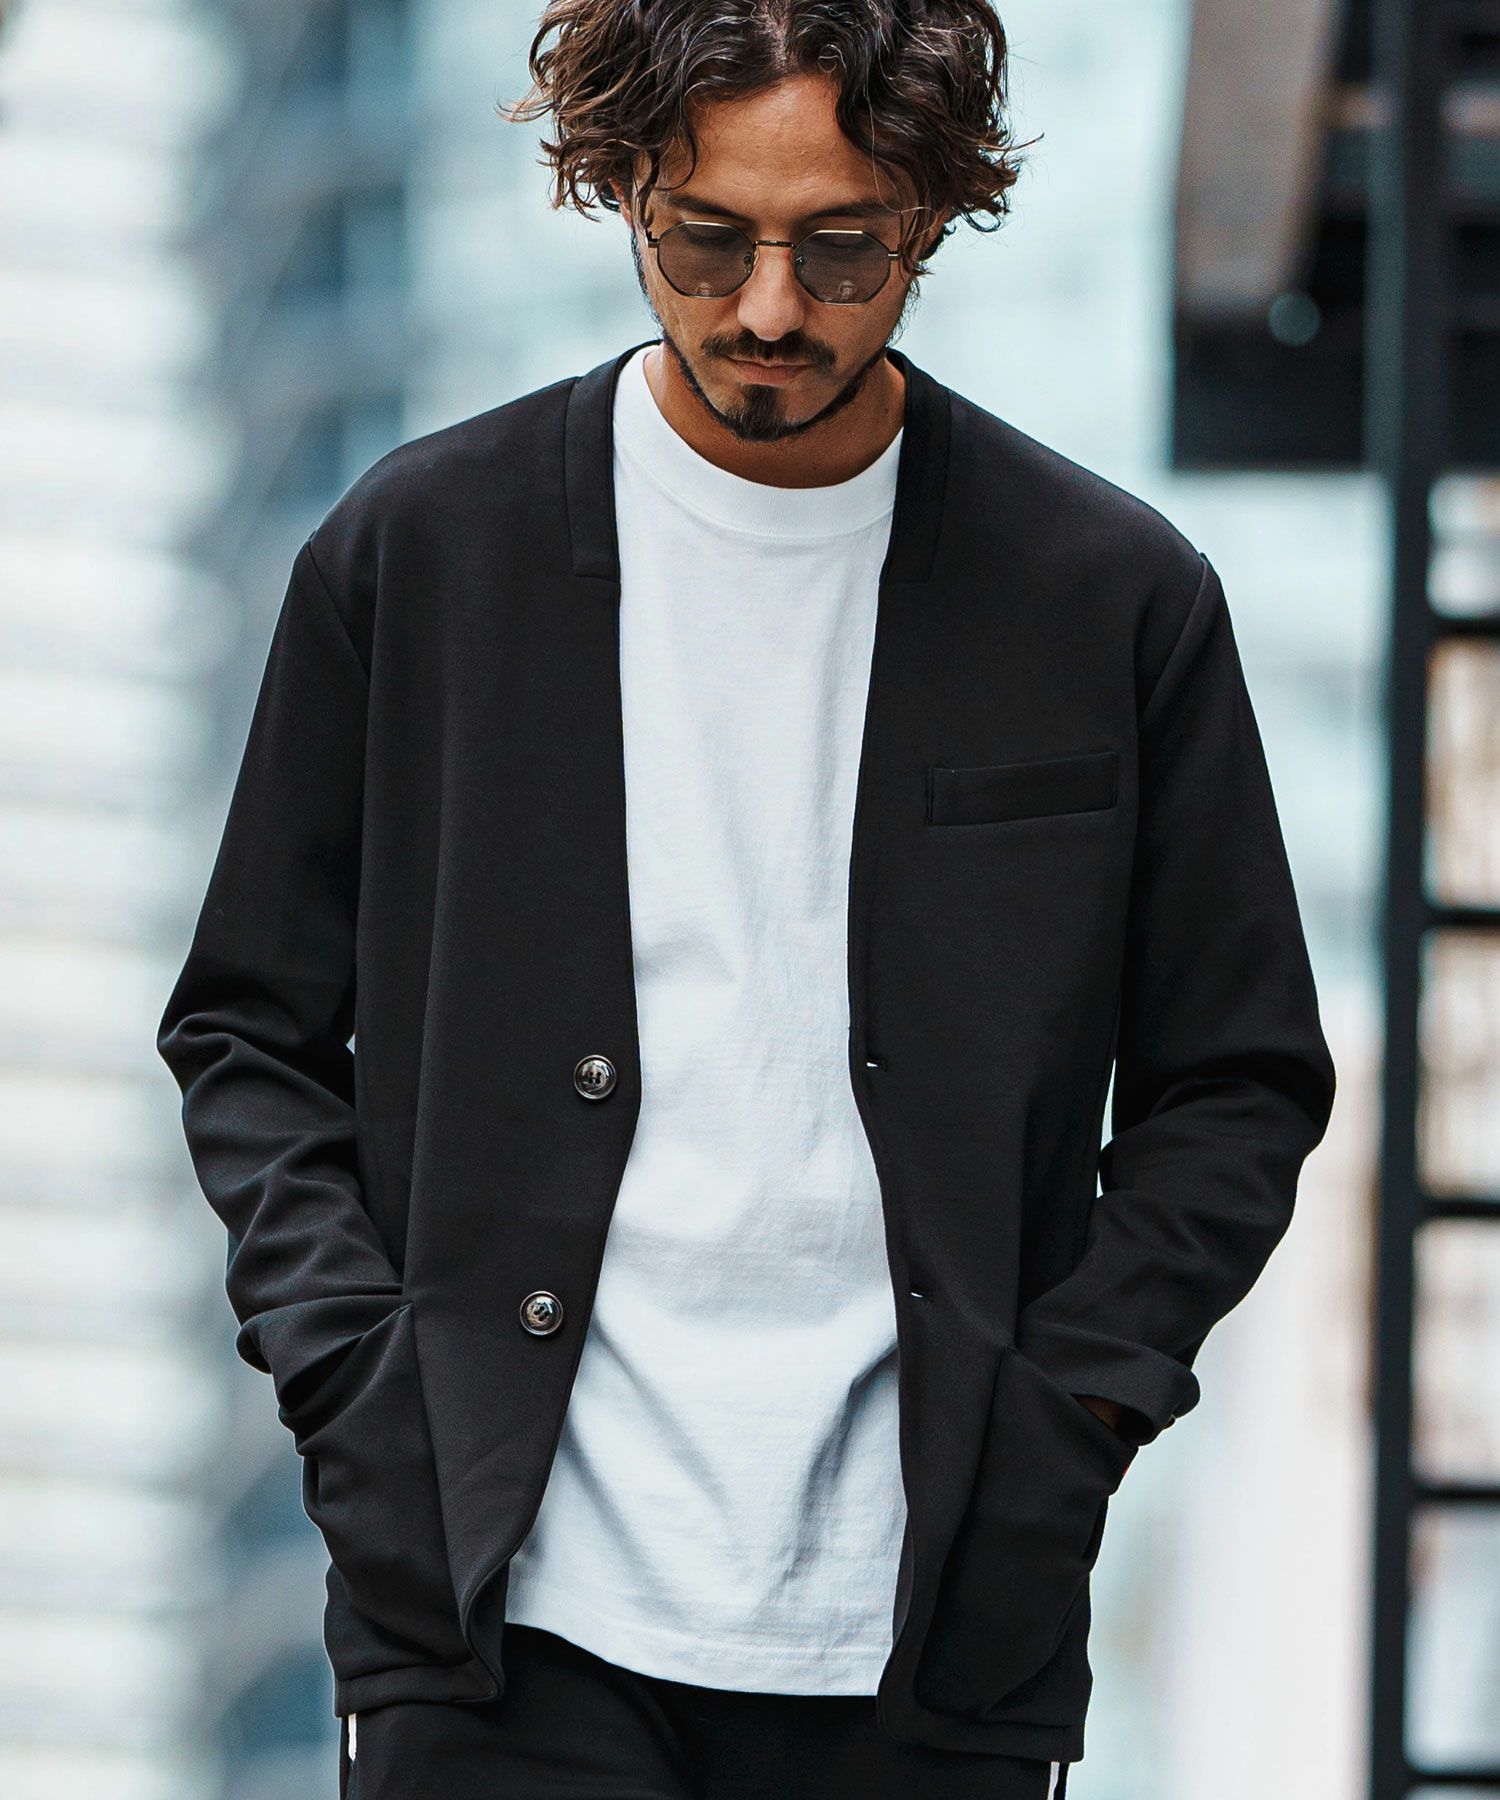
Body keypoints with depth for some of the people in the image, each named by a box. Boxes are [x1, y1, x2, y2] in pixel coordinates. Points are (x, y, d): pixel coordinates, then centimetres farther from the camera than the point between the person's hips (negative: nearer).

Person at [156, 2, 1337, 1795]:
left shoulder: (1118, 600, 4)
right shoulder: (417, 552, 5)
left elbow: (1241, 1086, 11)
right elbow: (248, 1032, 12)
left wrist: (1059, 1410, -2)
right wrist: (356, 1377, -2)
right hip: (504, 1609, 0)